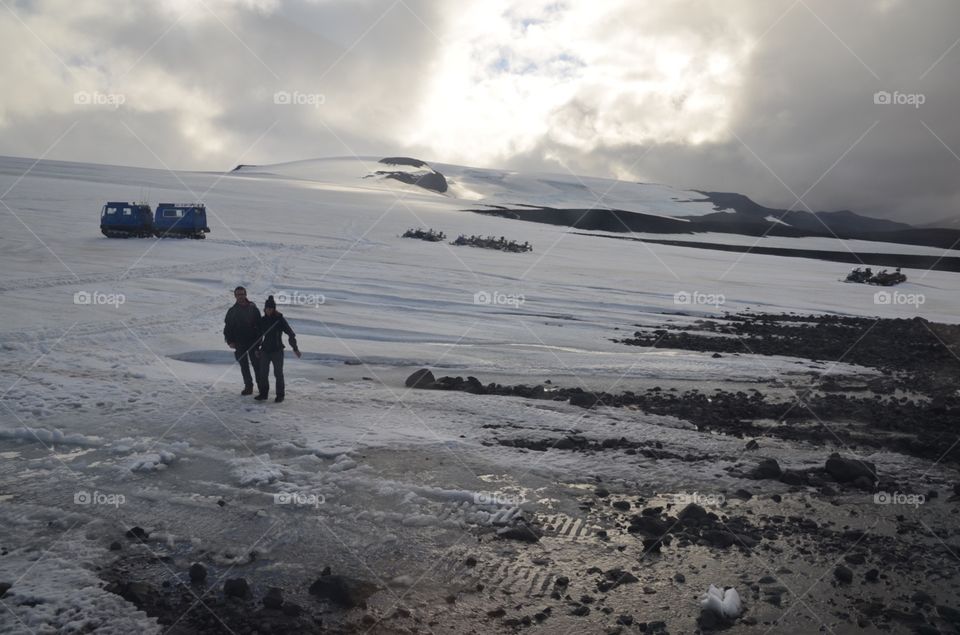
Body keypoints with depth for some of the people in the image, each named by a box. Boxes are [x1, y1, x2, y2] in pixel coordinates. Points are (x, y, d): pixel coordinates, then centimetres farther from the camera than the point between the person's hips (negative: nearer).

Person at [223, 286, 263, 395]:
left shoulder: (253, 309, -2)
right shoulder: (232, 311, 4)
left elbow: (259, 325, 0)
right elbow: (227, 327, 7)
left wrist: (259, 339, -7)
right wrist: (230, 341, -2)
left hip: (253, 342, -2)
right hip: (239, 343, 2)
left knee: (256, 364, 0)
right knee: (244, 366, 8)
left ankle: (261, 385, 12)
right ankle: (248, 386, 17)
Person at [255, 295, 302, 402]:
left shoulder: (280, 319, -9)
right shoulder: (263, 320, 4)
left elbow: (291, 334, -7)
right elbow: (259, 335, 17)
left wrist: (295, 348, -9)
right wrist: (257, 348, 19)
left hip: (277, 351, -4)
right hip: (265, 350, 4)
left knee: (278, 373, 2)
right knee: (263, 373, 6)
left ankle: (280, 395, 11)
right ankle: (263, 393, 19)